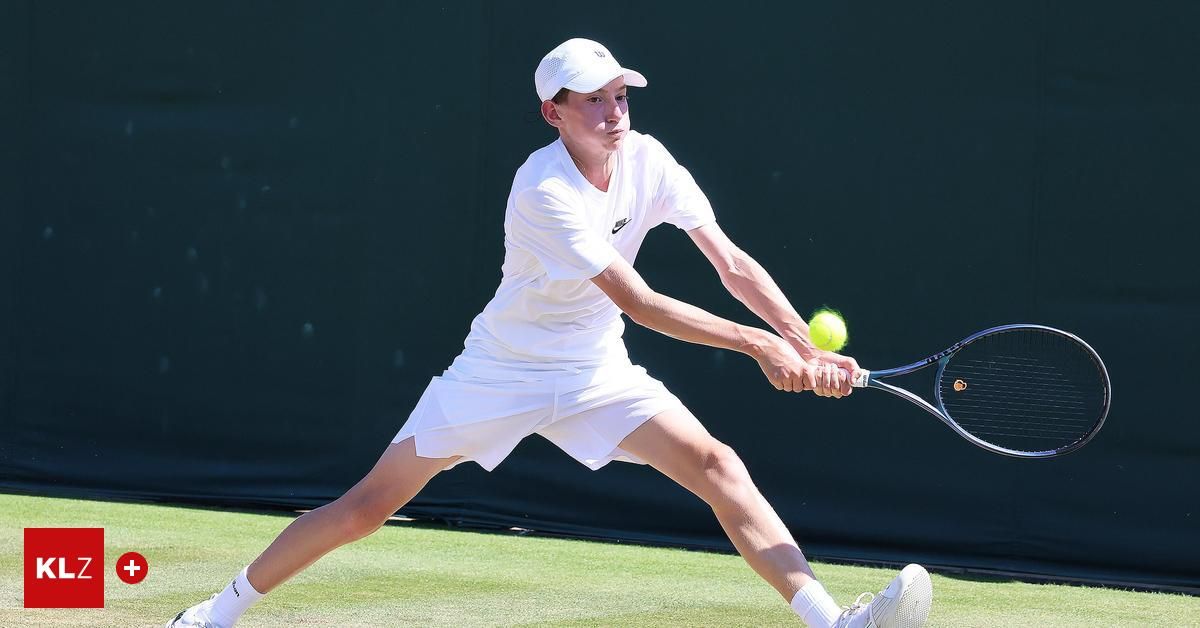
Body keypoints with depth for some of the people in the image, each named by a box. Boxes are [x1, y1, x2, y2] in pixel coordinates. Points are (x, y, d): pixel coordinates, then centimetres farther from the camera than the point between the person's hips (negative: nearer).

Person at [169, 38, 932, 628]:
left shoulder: (647, 160, -8)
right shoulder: (545, 191, -25)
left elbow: (733, 264, -9)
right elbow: (637, 302, -30)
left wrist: (807, 348, -23)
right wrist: (757, 345, -33)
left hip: (596, 373, 4)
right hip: (504, 367, -4)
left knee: (717, 466, -17)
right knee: (369, 506, -2)